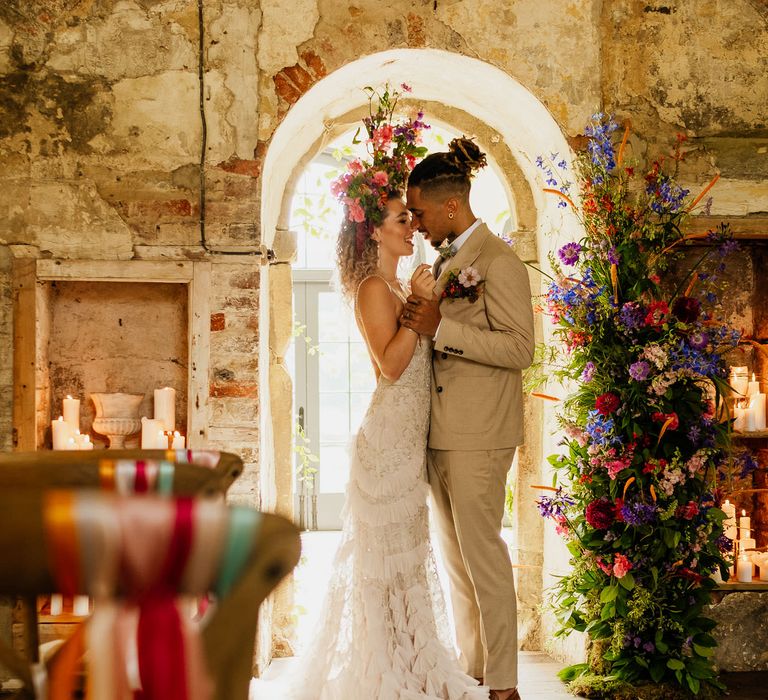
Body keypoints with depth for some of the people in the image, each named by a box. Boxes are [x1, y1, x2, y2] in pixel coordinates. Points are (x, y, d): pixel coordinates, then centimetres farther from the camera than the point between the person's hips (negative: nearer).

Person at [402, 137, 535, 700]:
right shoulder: (446, 262, 16)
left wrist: (440, 328, -23)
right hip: (443, 431, 9)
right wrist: (419, 322, 9)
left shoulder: (498, 261, -11)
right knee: (455, 557, 15)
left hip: (478, 435, -9)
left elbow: (520, 347, -19)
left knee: (483, 555, -3)